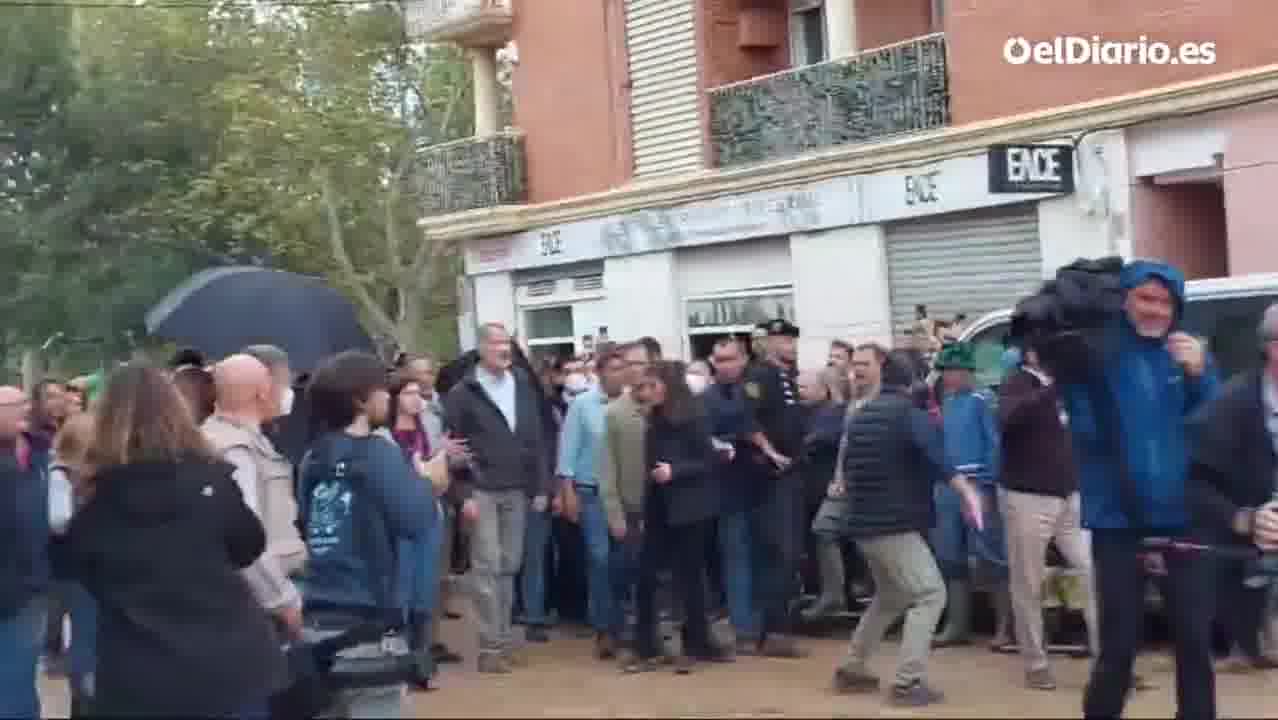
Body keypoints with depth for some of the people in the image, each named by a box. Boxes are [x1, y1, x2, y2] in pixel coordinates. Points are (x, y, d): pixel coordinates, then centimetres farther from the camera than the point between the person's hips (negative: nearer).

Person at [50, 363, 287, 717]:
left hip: (139, 678, 0)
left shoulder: (96, 495, -7)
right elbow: (249, 548, 6)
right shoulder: (210, 477, -7)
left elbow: (67, 566, 9)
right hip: (229, 662, 0)